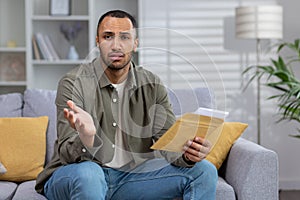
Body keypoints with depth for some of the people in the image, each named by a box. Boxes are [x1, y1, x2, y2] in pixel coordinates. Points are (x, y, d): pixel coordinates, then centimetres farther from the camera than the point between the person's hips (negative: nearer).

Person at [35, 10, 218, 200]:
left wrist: (187, 153, -29)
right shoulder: (74, 83, -13)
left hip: (131, 173, 4)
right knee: (87, 173, -39)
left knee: (204, 171, -9)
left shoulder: (152, 86, 1)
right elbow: (67, 154, -21)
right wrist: (85, 139, -46)